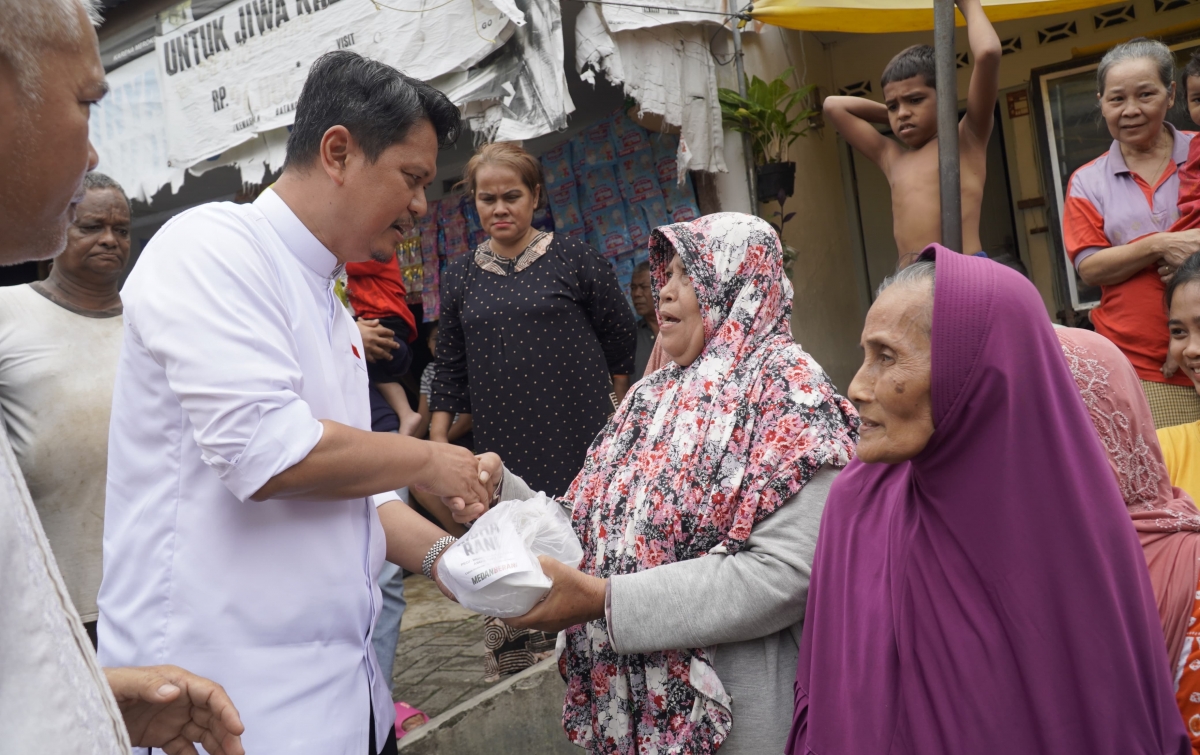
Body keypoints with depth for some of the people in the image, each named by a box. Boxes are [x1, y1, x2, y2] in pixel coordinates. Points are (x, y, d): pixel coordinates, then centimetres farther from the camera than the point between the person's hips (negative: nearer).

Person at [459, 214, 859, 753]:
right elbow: (593, 529, 7)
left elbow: (786, 572, -22)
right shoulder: (653, 395, 10)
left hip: (735, 710, -6)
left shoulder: (787, 386, -11)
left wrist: (607, 600, -24)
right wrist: (502, 494, -9)